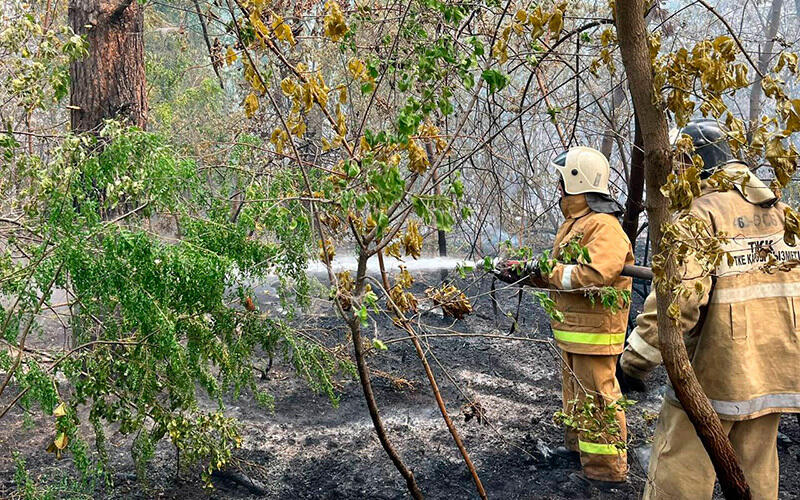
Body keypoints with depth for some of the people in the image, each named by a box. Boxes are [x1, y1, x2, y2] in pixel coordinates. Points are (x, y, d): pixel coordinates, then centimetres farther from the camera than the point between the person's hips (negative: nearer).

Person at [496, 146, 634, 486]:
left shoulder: (604, 226, -20)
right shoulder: (574, 223, 15)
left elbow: (595, 275, -32)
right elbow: (561, 272, 19)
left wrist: (547, 271, -22)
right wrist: (522, 270, 9)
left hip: (594, 331, -11)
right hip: (572, 330, 11)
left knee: (596, 398, -4)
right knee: (576, 393, 24)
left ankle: (605, 468, 6)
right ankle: (579, 447, 40)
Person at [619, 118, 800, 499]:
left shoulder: (698, 211, -13)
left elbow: (679, 294, -23)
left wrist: (637, 357, -16)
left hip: (717, 367, -8)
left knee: (679, 468, 0)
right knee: (754, 466, 17)